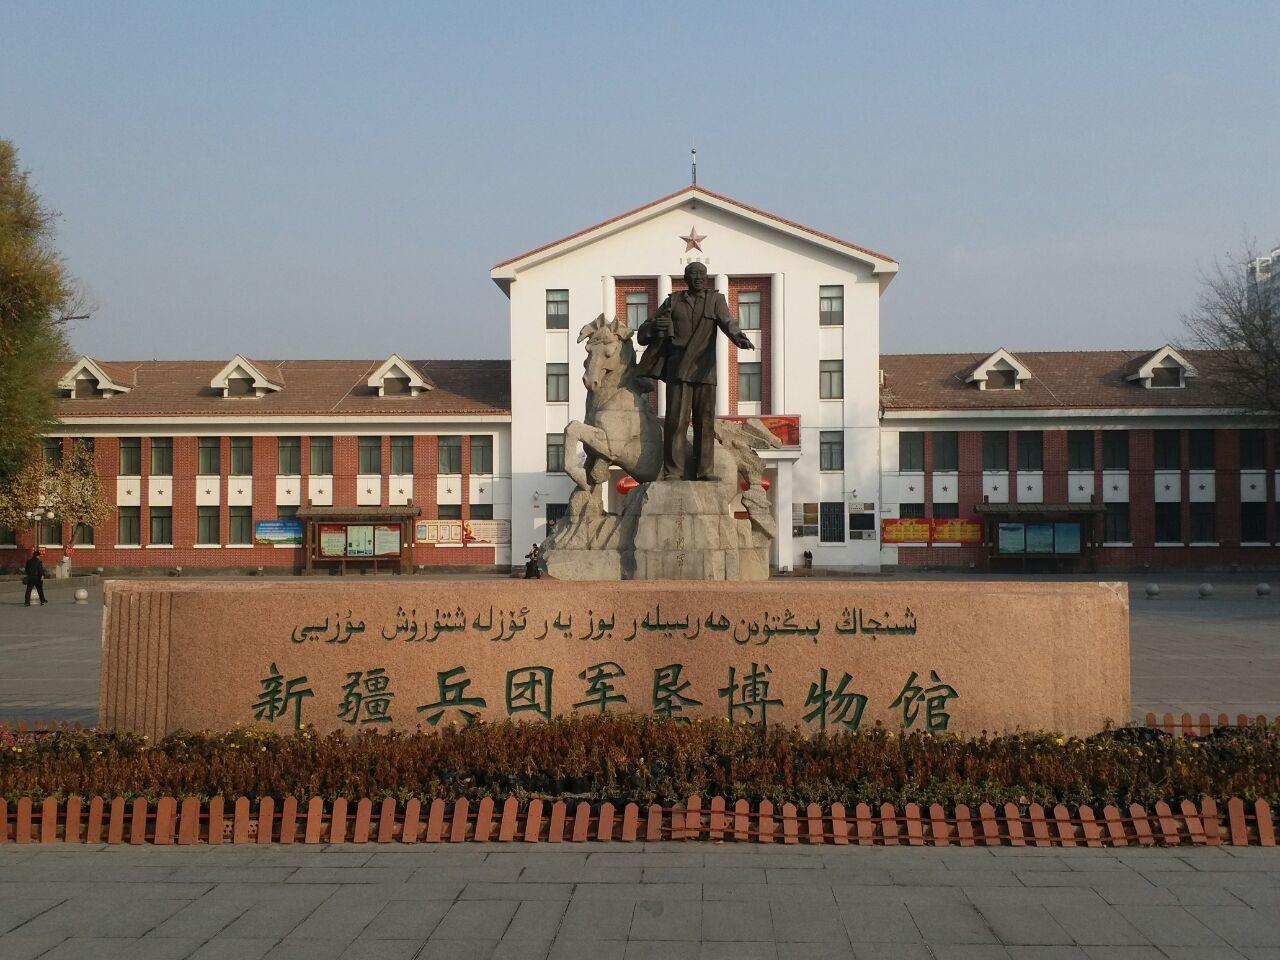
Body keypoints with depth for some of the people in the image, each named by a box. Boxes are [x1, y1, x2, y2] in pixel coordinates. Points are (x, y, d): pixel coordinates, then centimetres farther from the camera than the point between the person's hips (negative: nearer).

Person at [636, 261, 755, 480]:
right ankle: (673, 472, -8)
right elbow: (644, 333, 12)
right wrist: (654, 326, -13)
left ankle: (703, 470, 8)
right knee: (676, 420, -8)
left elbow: (727, 322, -11)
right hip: (678, 369, -1)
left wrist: (739, 338, -33)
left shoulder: (715, 299, 9)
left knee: (705, 421, 1)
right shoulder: (673, 302, 10)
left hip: (704, 370, 1)